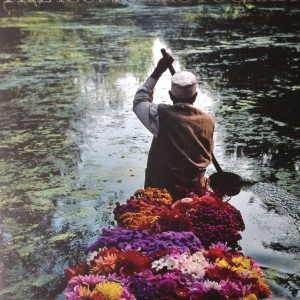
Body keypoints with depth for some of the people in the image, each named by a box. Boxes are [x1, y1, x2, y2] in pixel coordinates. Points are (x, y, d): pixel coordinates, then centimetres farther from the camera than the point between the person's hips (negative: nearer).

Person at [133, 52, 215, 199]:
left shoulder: (160, 115, -15)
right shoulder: (208, 121, -5)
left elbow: (139, 101, 5)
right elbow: (208, 156, 8)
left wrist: (157, 72, 8)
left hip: (162, 189, -3)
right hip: (196, 191, 3)